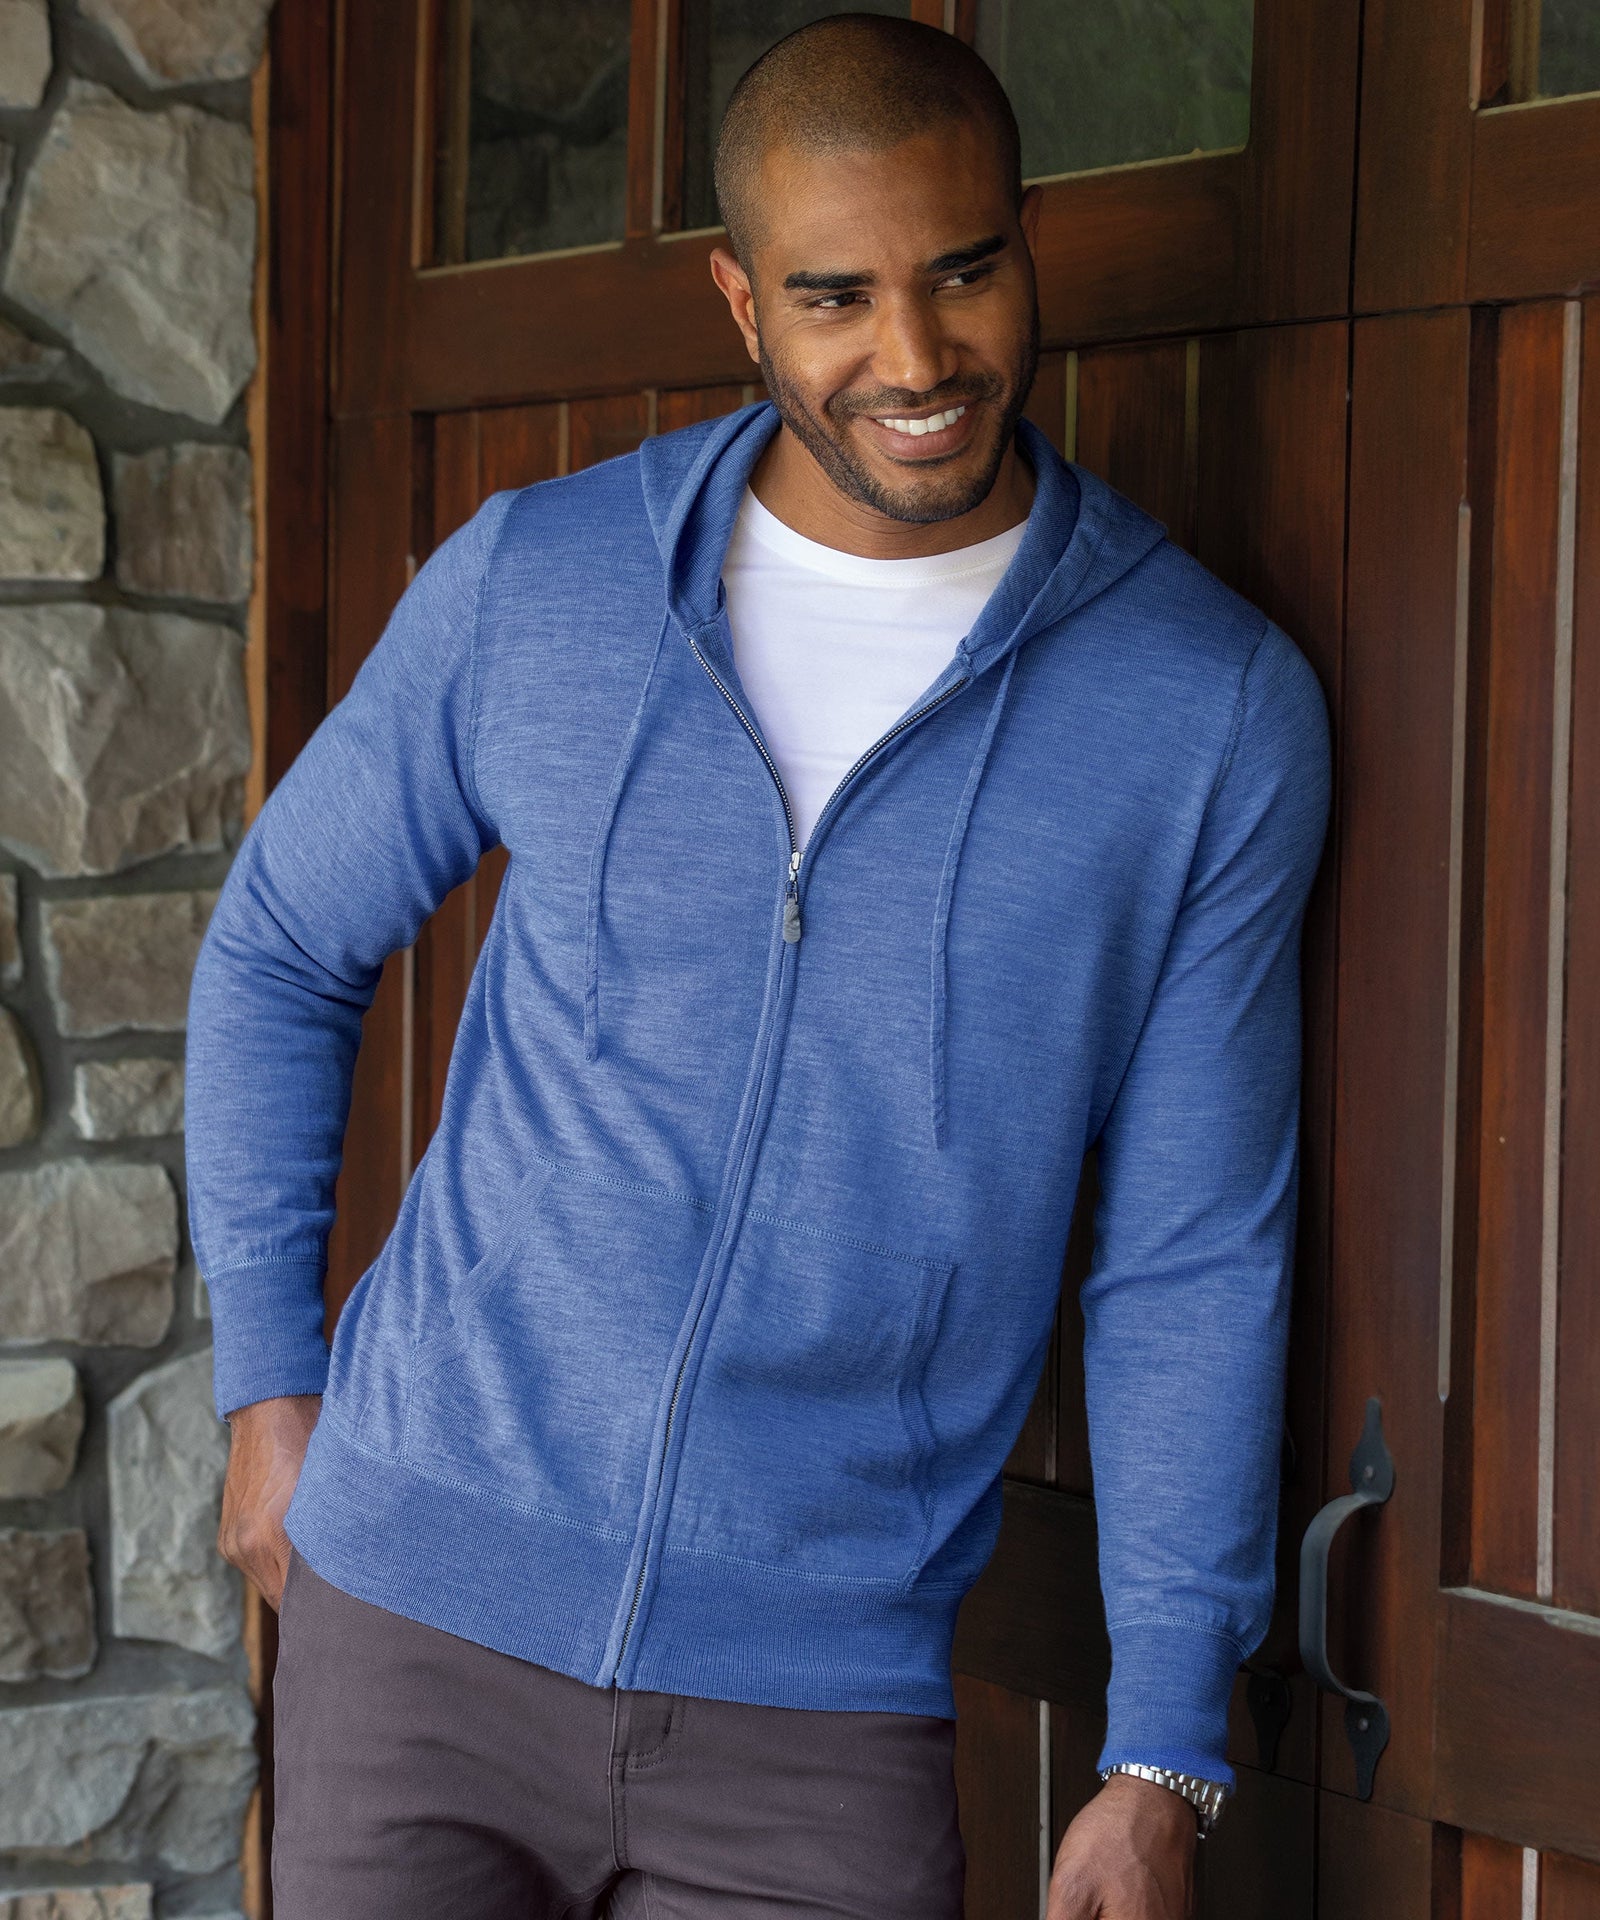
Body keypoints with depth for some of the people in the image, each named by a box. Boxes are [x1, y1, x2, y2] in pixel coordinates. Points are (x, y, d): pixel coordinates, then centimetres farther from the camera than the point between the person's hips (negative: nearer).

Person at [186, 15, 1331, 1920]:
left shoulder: (1219, 707, -5)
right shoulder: (531, 581, -2)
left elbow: (1193, 1258, -1)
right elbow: (279, 950, 13)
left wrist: (1162, 1760, -3)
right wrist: (267, 1376, 9)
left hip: (822, 1706, -1)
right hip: (424, 1608, 1)